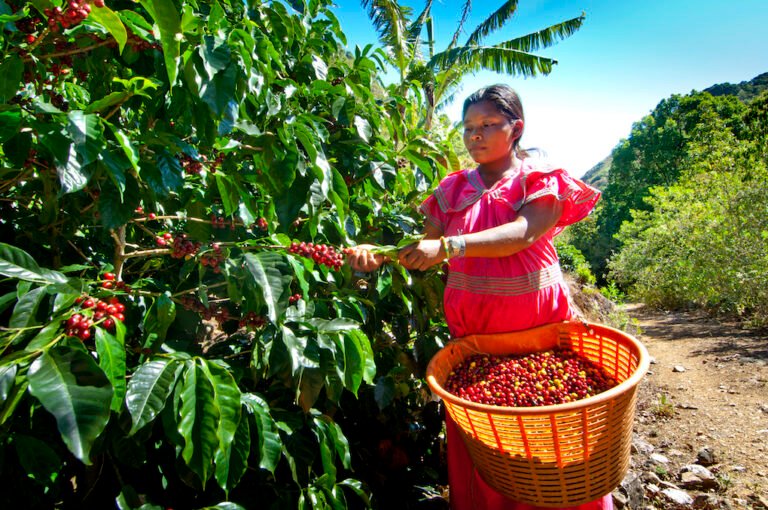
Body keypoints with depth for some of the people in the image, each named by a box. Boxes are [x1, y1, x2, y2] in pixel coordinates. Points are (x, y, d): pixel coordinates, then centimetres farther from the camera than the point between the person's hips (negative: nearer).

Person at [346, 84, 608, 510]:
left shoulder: (541, 181, -1)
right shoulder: (454, 189, 9)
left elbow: (523, 234, -20)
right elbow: (425, 248, 4)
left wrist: (449, 246, -34)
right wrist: (378, 254, -16)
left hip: (535, 327, -2)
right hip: (470, 330, 3)